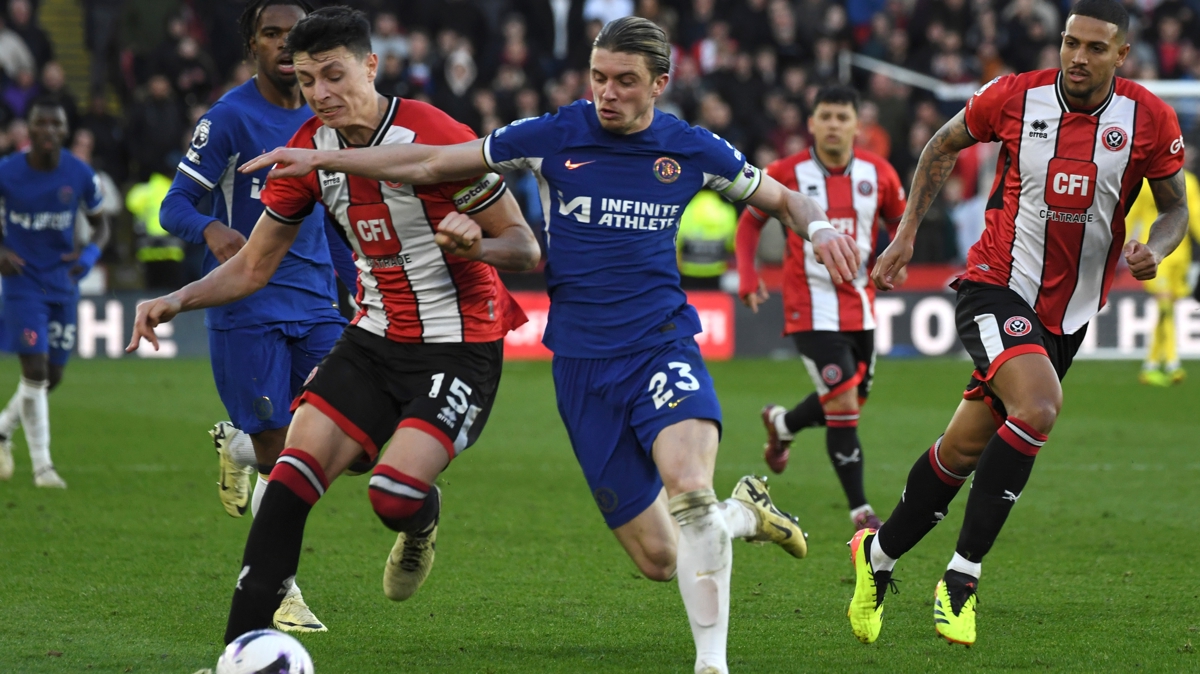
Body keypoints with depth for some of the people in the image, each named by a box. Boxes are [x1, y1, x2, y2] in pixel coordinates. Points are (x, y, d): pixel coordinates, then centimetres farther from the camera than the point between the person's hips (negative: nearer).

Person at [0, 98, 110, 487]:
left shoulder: (80, 175, -5)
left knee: (53, 376, 8)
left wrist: (90, 252, -12)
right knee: (35, 370, -13)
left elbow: (100, 223, 9)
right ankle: (41, 465, -4)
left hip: (63, 285, 3)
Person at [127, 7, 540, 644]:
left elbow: (524, 246, -12)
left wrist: (473, 245, -34)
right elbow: (253, 265, 10)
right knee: (291, 476, -11)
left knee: (393, 496, -23)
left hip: (458, 347, -5)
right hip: (373, 339, 5)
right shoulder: (309, 150, 0)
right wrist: (177, 300, -5)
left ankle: (420, 522, 17)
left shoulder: (436, 138, -18)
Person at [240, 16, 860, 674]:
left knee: (688, 490, -32)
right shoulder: (554, 137, -1)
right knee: (659, 558, -1)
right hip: (582, 366, 1)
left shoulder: (690, 150, 1)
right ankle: (743, 514, 33)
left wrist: (819, 228, -7)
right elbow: (429, 164, 6)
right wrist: (321, 158, 0)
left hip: (663, 346, -1)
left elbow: (781, 199, 16)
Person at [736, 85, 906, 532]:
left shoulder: (878, 173, -1)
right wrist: (747, 277, -5)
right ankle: (860, 511, -6)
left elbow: (900, 223, 14)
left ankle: (781, 425, 45)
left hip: (860, 305, 5)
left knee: (851, 402, 14)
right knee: (843, 404, -14)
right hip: (811, 307, -5)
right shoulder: (787, 174, -8)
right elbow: (750, 222, 6)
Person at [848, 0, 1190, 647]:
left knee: (966, 448, 8)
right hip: (996, 286, -3)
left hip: (1069, 314, 3)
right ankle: (962, 577, -20)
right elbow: (944, 145, 9)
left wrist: (1153, 251, -16)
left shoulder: (1149, 118, -6)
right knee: (1037, 408, -29)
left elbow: (1176, 207, 5)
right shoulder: (1015, 96, -9)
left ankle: (878, 554, 31)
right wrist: (906, 233, 4)